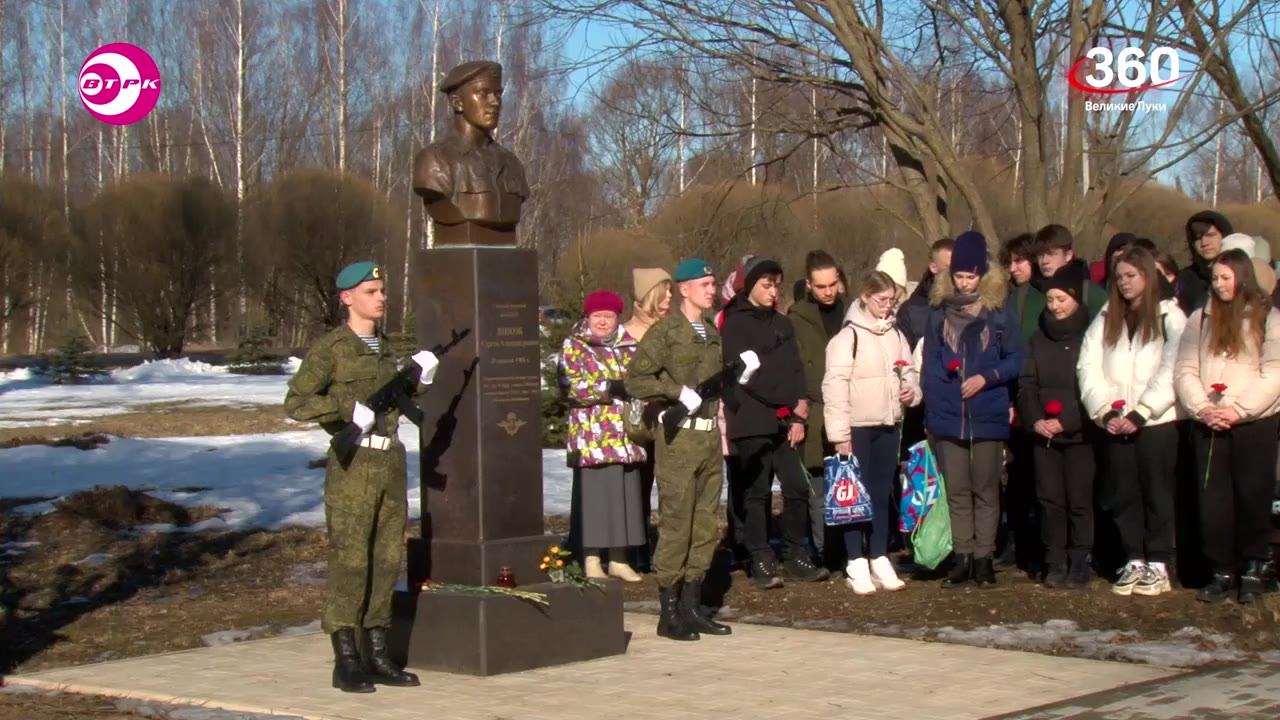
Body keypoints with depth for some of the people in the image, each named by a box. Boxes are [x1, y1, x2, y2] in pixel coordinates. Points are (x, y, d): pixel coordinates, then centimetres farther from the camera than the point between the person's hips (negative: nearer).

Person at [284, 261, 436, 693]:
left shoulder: (384, 349, 17)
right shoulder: (330, 349, -5)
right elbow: (296, 404, -11)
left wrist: (419, 379, 7)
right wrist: (349, 407, -20)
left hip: (391, 460, 7)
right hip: (354, 463, -7)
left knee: (387, 559, 8)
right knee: (349, 560, -6)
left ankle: (378, 654, 15)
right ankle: (346, 661, -2)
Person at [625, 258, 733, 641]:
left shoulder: (712, 332, 16)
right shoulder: (665, 331, -6)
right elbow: (635, 379, -13)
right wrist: (679, 392, -17)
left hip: (710, 435, 7)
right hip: (679, 437, -7)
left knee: (706, 524, 9)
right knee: (676, 523, -6)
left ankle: (692, 606, 17)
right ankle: (670, 612, 1)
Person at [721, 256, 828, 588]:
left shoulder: (782, 324, 18)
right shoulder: (734, 325, -1)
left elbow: (796, 371, 13)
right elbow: (744, 375, -8)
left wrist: (799, 416, 2)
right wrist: (786, 405, -4)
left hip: (783, 422, 5)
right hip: (751, 423, -5)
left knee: (797, 488, -1)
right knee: (757, 493, -2)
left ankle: (796, 557, 9)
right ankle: (761, 561, 5)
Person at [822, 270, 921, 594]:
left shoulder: (895, 333, 9)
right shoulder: (849, 336, -12)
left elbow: (908, 370, 21)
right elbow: (835, 385, -15)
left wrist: (912, 388, -2)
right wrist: (840, 434, -17)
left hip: (888, 424, 6)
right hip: (857, 426, -6)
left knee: (882, 494, 11)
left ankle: (880, 560, 18)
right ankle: (857, 565, 3)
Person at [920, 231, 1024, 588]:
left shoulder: (999, 311, -1)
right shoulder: (939, 310, 6)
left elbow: (1015, 360, 2)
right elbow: (928, 360, 8)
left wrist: (987, 377, -13)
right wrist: (931, 403, 0)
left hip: (988, 415, -2)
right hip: (947, 415, 2)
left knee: (985, 489, 3)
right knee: (957, 490, 5)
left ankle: (984, 558, 9)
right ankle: (962, 557, 10)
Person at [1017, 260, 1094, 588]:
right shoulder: (1038, 338, 13)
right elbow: (1027, 384, 9)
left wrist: (1066, 421, -14)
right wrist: (1034, 420, -6)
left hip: (1079, 434, -4)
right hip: (1043, 434, 4)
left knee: (1079, 500, -3)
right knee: (1049, 499, 2)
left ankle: (1079, 565, 4)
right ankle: (1055, 564, 8)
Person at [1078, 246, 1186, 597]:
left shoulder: (1169, 317, 2)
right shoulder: (1105, 319, 15)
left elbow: (1170, 372, -8)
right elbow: (1088, 368, 4)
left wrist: (1139, 414, -14)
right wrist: (1107, 412, -9)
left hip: (1156, 422, -4)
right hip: (1114, 424, 4)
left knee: (1157, 492, -1)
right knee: (1122, 494, 3)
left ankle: (1158, 565, 3)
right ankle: (1133, 562, 10)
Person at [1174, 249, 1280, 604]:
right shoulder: (1200, 319, 13)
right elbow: (1185, 371, 7)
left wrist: (1238, 409, -15)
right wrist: (1202, 408, -9)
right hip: (1208, 426, 3)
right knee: (1212, 499, 1)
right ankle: (1221, 571, 9)